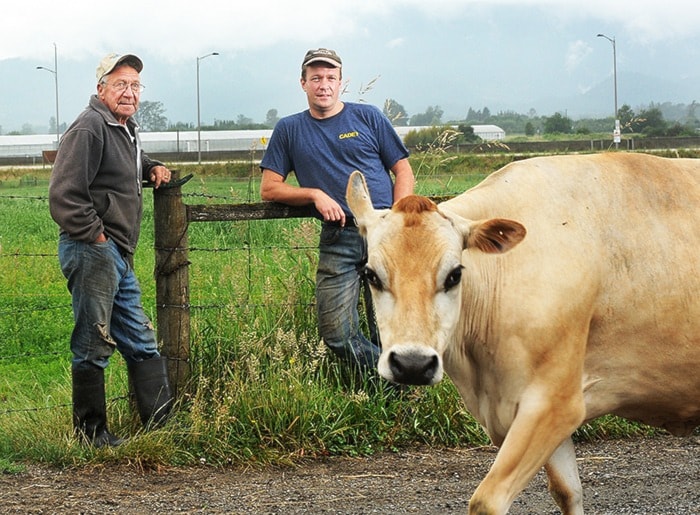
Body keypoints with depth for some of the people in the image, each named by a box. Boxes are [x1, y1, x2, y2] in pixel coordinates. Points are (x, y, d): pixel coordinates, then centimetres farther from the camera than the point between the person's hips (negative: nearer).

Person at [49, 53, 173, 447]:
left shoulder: (127, 129, 17)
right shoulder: (90, 127, -14)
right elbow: (64, 193, -21)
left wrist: (152, 168, 21)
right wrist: (94, 236, -17)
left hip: (119, 256, 10)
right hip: (92, 252, -10)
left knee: (141, 342, 13)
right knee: (93, 347, -4)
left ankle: (164, 424, 20)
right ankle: (90, 433, 4)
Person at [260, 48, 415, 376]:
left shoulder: (367, 117, 13)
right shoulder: (289, 130, 16)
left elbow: (403, 171, 12)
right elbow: (269, 189, 14)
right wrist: (315, 195, -2)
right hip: (337, 240, 1)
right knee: (337, 335, -10)